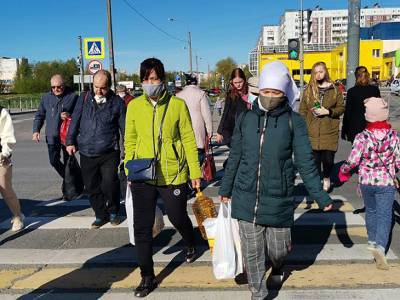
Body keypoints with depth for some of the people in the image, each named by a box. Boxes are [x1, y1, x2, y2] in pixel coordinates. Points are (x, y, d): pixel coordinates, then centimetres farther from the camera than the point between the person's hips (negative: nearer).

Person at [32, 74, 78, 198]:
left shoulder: (73, 97, -5)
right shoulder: (46, 97, 7)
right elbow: (39, 115, 13)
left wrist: (69, 116, -20)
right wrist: (36, 130, 1)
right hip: (52, 136, 4)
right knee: (54, 161, 6)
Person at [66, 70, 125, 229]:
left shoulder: (117, 102, 0)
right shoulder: (84, 99, 6)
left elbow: (124, 127, 3)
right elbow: (75, 121, 9)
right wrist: (70, 141, 1)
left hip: (109, 153, -3)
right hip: (86, 153, 3)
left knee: (109, 183, -12)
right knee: (92, 186, 8)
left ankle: (113, 212, 15)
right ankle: (100, 215, 26)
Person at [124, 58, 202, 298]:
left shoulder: (177, 105, -6)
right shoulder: (134, 106, 1)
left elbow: (188, 140, -3)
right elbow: (130, 140, 8)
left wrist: (195, 171, -2)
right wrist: (130, 170, 5)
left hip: (173, 175, -2)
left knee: (178, 217, 16)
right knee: (142, 227, 5)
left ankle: (191, 245, 51)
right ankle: (147, 277, 23)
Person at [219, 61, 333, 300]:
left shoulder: (294, 121, -4)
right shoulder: (246, 119, 3)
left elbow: (306, 162, -2)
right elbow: (235, 157, 12)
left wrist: (321, 196, -3)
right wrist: (226, 188, 18)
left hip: (278, 200, -2)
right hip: (246, 199, 2)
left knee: (278, 249, 12)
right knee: (252, 252, 8)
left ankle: (277, 267, 48)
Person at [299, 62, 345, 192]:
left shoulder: (334, 89, 5)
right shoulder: (308, 90, 6)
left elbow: (341, 107, 7)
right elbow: (302, 110, 7)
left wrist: (328, 111, -10)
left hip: (329, 132, -1)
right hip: (312, 132, 1)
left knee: (328, 158, -2)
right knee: (315, 159, 3)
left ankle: (326, 177, 27)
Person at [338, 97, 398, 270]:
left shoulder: (362, 137, -13)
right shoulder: (394, 136, -7)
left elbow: (352, 161, -15)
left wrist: (343, 171, 5)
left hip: (366, 181, 1)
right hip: (387, 182, 0)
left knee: (370, 211, 22)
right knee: (384, 215, 4)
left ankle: (372, 240, 37)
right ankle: (380, 245, -14)